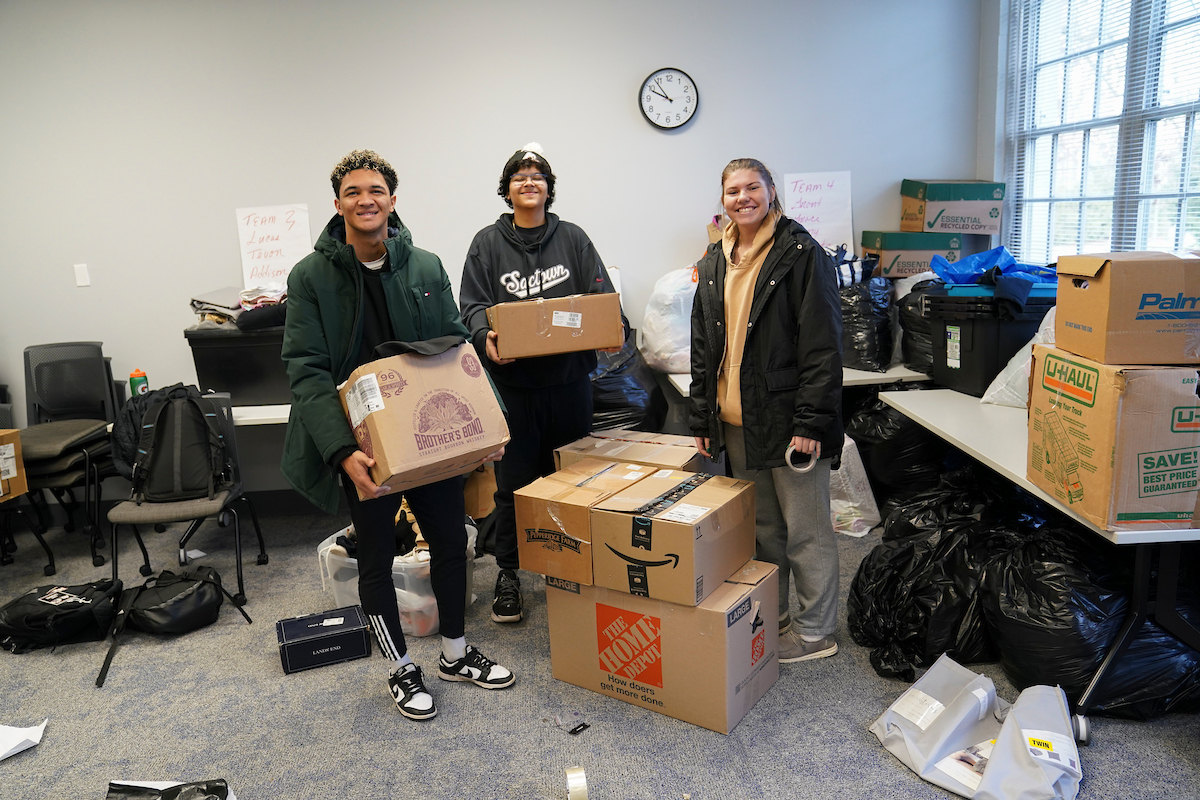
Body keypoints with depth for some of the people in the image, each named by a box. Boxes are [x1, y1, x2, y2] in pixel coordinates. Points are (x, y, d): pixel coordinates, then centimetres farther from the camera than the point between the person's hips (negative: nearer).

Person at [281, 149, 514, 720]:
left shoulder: (426, 268, 1)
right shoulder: (311, 277, -9)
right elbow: (306, 371, -14)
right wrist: (343, 450, -27)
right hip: (363, 443, -3)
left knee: (451, 542, 13)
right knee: (377, 558, 11)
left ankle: (455, 654, 36)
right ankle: (401, 669, 32)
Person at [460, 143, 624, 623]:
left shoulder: (574, 239, 9)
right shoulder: (487, 244, 6)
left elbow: (601, 297, 4)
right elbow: (473, 304, -1)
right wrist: (486, 337, -21)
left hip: (569, 380, 2)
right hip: (512, 381, -1)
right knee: (515, 481, 2)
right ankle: (507, 575, 17)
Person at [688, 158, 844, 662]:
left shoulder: (801, 253, -7)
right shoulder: (714, 264, 12)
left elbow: (824, 345, -12)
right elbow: (703, 349, 15)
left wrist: (810, 422, -18)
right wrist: (701, 419, 12)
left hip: (786, 418, -6)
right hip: (736, 422, 6)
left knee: (805, 530, 5)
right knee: (761, 527, 17)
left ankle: (816, 631, 20)